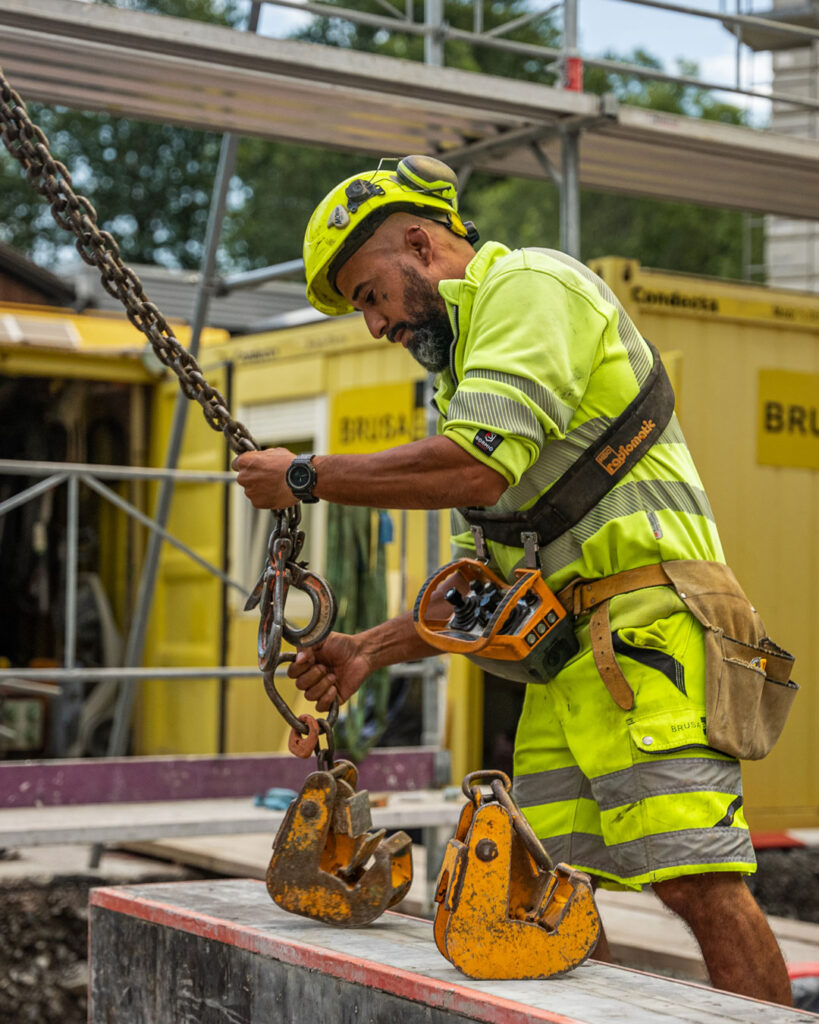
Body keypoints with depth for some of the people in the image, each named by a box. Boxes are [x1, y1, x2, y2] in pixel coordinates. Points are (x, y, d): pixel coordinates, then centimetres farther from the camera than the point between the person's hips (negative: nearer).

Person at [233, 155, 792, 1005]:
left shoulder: (530, 283, -3)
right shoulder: (470, 364, 27)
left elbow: (478, 467, -20)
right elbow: (482, 581, 25)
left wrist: (307, 478, -9)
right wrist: (371, 650, 12)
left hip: (645, 631, -10)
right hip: (565, 657, 10)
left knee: (700, 886, -15)